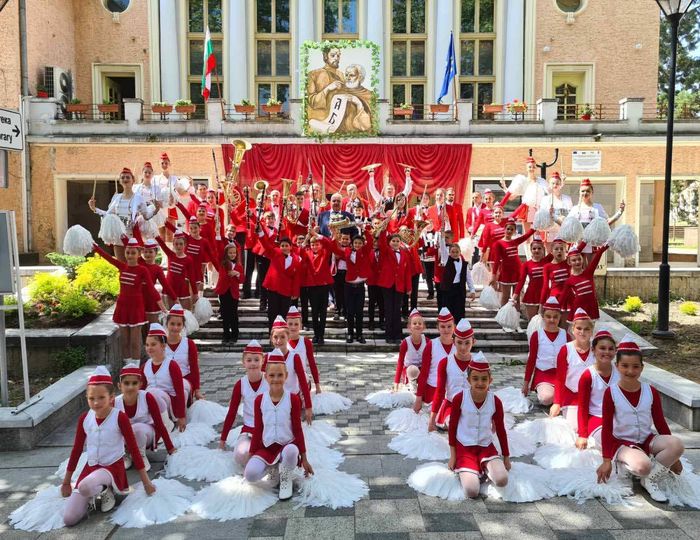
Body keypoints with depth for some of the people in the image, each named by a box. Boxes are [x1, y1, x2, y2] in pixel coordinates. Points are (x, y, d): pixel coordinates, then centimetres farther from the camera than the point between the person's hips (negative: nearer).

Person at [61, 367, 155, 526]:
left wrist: (146, 481, -8)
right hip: (90, 467, 5)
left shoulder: (120, 418, -15)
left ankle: (105, 491, -4)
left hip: (113, 466, -4)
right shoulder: (84, 418, -2)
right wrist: (66, 481, 17)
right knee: (69, 519, -9)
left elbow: (133, 449, -10)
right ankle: (97, 491, 14)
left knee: (84, 487, -37)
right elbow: (76, 450, 10)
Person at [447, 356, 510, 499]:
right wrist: (453, 456, 0)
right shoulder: (459, 398, -14)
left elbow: (501, 430, 6)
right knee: (472, 492, -20)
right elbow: (452, 426, -3)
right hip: (464, 447, -2)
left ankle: (485, 467, 8)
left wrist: (506, 457, 11)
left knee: (502, 480, -24)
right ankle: (467, 471, 12)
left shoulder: (495, 401, -7)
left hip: (486, 446, 2)